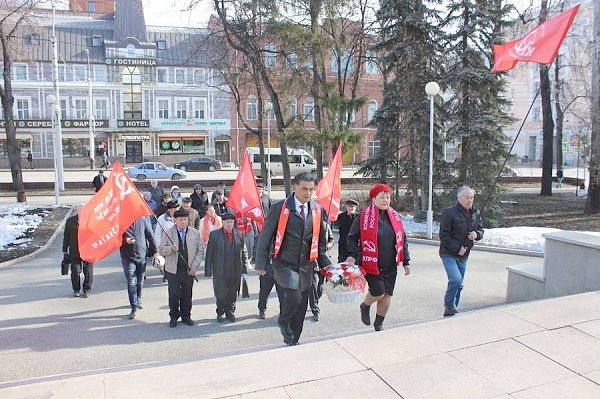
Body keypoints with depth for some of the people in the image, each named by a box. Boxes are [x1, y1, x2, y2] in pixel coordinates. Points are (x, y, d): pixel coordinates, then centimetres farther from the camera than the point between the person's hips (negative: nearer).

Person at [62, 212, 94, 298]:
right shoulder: (70, 221, 3)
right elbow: (66, 236, 11)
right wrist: (65, 249, 11)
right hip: (74, 252, 2)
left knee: (88, 271, 3)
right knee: (75, 271, 6)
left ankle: (87, 290, 18)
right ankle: (76, 290, 22)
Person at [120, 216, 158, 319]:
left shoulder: (143, 219, -1)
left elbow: (150, 236, 3)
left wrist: (155, 250, 2)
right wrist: (125, 240, -20)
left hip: (142, 256, 2)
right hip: (128, 257, -2)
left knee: (140, 282, 15)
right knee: (131, 283, -2)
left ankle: (138, 300, 37)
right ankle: (134, 307, 5)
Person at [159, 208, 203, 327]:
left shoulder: (195, 233, 5)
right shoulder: (168, 233, 1)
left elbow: (199, 251, 6)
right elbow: (161, 249, 1)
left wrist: (195, 266, -4)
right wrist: (171, 249, -20)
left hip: (189, 270, 1)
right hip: (173, 270, -1)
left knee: (187, 294, 8)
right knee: (174, 294, 3)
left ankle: (186, 316, 23)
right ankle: (174, 317, 20)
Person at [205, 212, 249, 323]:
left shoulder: (239, 235, 3)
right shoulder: (214, 234, -3)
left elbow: (244, 253, 6)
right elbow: (209, 254, -2)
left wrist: (244, 270, 2)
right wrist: (208, 271, -5)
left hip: (235, 272, 2)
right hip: (220, 272, -2)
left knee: (233, 294, 11)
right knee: (220, 294, 7)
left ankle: (230, 312, 29)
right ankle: (220, 313, 28)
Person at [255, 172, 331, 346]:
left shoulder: (317, 210, 4)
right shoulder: (280, 207, -8)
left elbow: (320, 239, 14)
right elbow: (265, 237, -5)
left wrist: (325, 263, 9)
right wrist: (261, 264, -7)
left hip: (306, 265, 4)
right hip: (285, 263, -4)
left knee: (301, 307, 9)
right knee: (294, 298, -21)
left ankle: (292, 341, 28)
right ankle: (283, 322, 11)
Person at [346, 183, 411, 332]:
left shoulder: (394, 216, 7)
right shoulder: (364, 216, -8)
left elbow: (402, 240, 12)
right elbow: (352, 237, -3)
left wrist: (406, 262, 10)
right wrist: (352, 255, -15)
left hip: (390, 265, 5)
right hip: (371, 264, -5)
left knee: (387, 295, 8)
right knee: (379, 292, -10)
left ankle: (379, 324, 28)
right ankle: (365, 306, 25)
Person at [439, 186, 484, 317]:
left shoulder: (476, 213, 5)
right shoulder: (449, 212, -14)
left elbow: (481, 231, 15)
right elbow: (443, 235, -14)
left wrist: (477, 234, -9)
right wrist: (457, 248, -19)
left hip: (463, 255, 6)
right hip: (449, 254, -6)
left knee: (459, 284, 11)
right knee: (456, 279, -20)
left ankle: (451, 311, 26)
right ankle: (449, 305, 3)